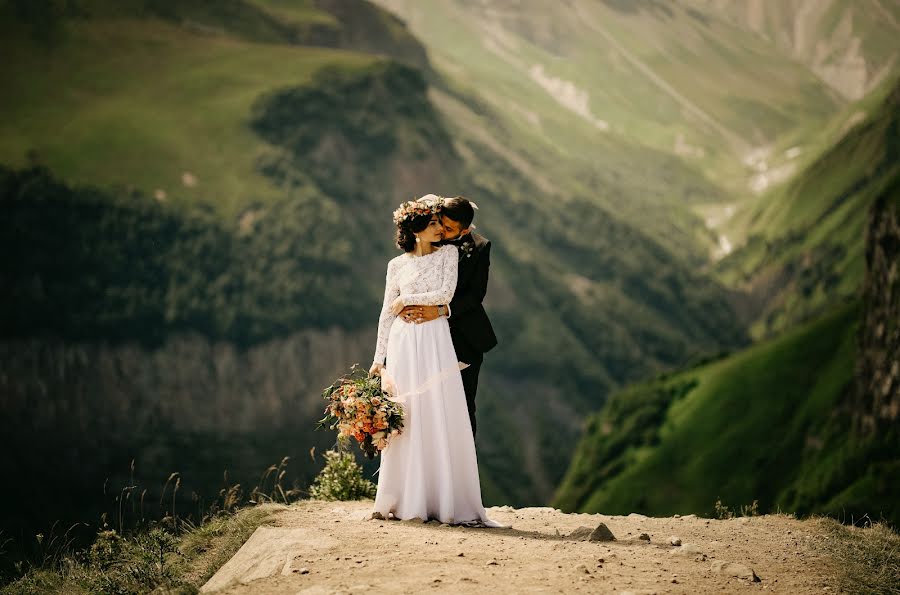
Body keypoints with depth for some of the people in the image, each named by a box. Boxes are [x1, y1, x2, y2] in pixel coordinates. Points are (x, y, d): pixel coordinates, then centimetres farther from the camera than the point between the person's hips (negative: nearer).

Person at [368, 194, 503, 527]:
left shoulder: (449, 254, 6)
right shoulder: (397, 265, 10)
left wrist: (407, 299, -1)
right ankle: (403, 501, 7)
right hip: (403, 343, 2)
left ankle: (448, 502, -5)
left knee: (441, 418, -6)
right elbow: (387, 314, 11)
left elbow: (446, 293, -7)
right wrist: (379, 357, 7)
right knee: (404, 420, 1)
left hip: (435, 341, -1)